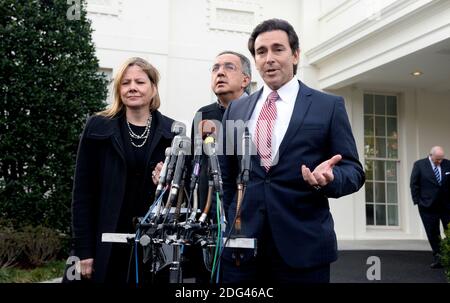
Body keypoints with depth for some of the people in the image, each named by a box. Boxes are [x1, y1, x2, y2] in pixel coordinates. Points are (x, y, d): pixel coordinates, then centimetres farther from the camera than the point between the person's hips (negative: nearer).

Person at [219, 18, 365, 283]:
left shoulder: (329, 106, 3)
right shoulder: (236, 110, 12)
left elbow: (353, 170, 0)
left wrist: (330, 177, -20)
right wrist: (227, 226, 8)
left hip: (303, 245, -2)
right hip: (241, 243, 3)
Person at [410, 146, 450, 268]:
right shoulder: (419, 165, -3)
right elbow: (414, 184, -1)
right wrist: (417, 201, -6)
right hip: (428, 206, -1)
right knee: (433, 235, 4)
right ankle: (437, 257, 12)